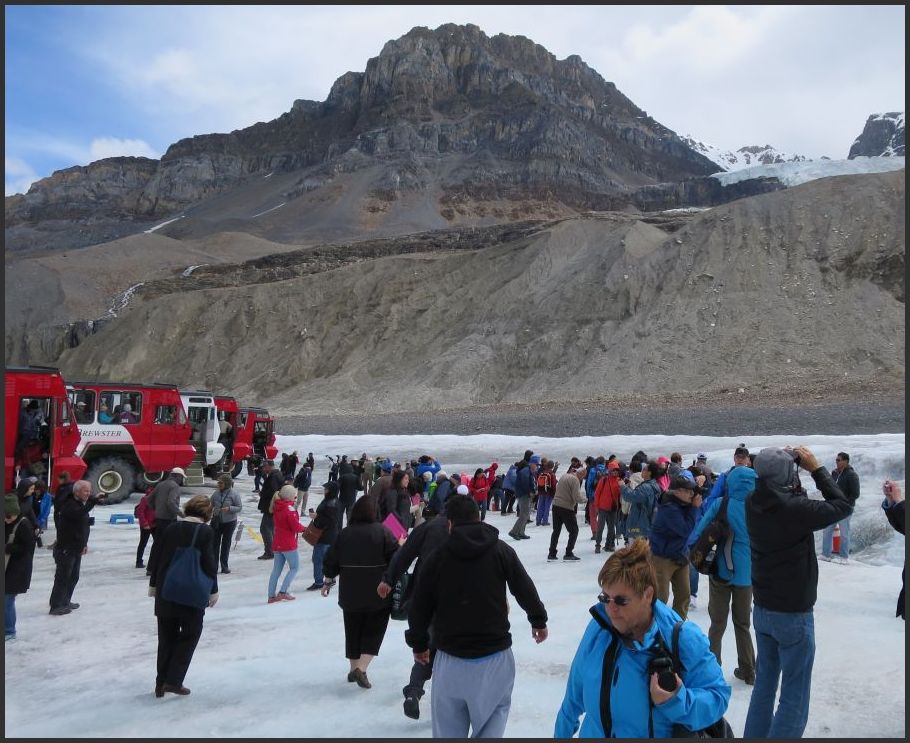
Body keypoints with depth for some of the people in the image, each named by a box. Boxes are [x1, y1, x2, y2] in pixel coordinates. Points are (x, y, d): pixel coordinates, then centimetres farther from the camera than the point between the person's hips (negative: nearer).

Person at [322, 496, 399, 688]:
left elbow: (331, 561, 4)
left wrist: (328, 580, 18)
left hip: (351, 593, 3)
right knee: (374, 630, 7)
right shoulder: (382, 532, -11)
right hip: (378, 593, -3)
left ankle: (354, 668, 29)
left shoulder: (344, 533, -2)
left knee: (353, 629, 18)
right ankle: (361, 669, -7)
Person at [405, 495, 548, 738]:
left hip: (451, 659, 0)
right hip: (495, 656, 0)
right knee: (495, 710, 20)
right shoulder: (501, 550, -3)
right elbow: (525, 589, 1)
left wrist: (418, 643, 17)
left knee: (449, 727, 15)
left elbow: (419, 606, 1)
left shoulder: (437, 557, -4)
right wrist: (538, 620, 19)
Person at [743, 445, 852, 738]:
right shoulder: (795, 508, -26)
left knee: (764, 684, 20)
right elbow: (843, 505, -11)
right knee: (794, 699, 5)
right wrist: (816, 468, -6)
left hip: (761, 610, 7)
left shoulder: (753, 504, -8)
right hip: (793, 615, -7)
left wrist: (784, 460, 1)